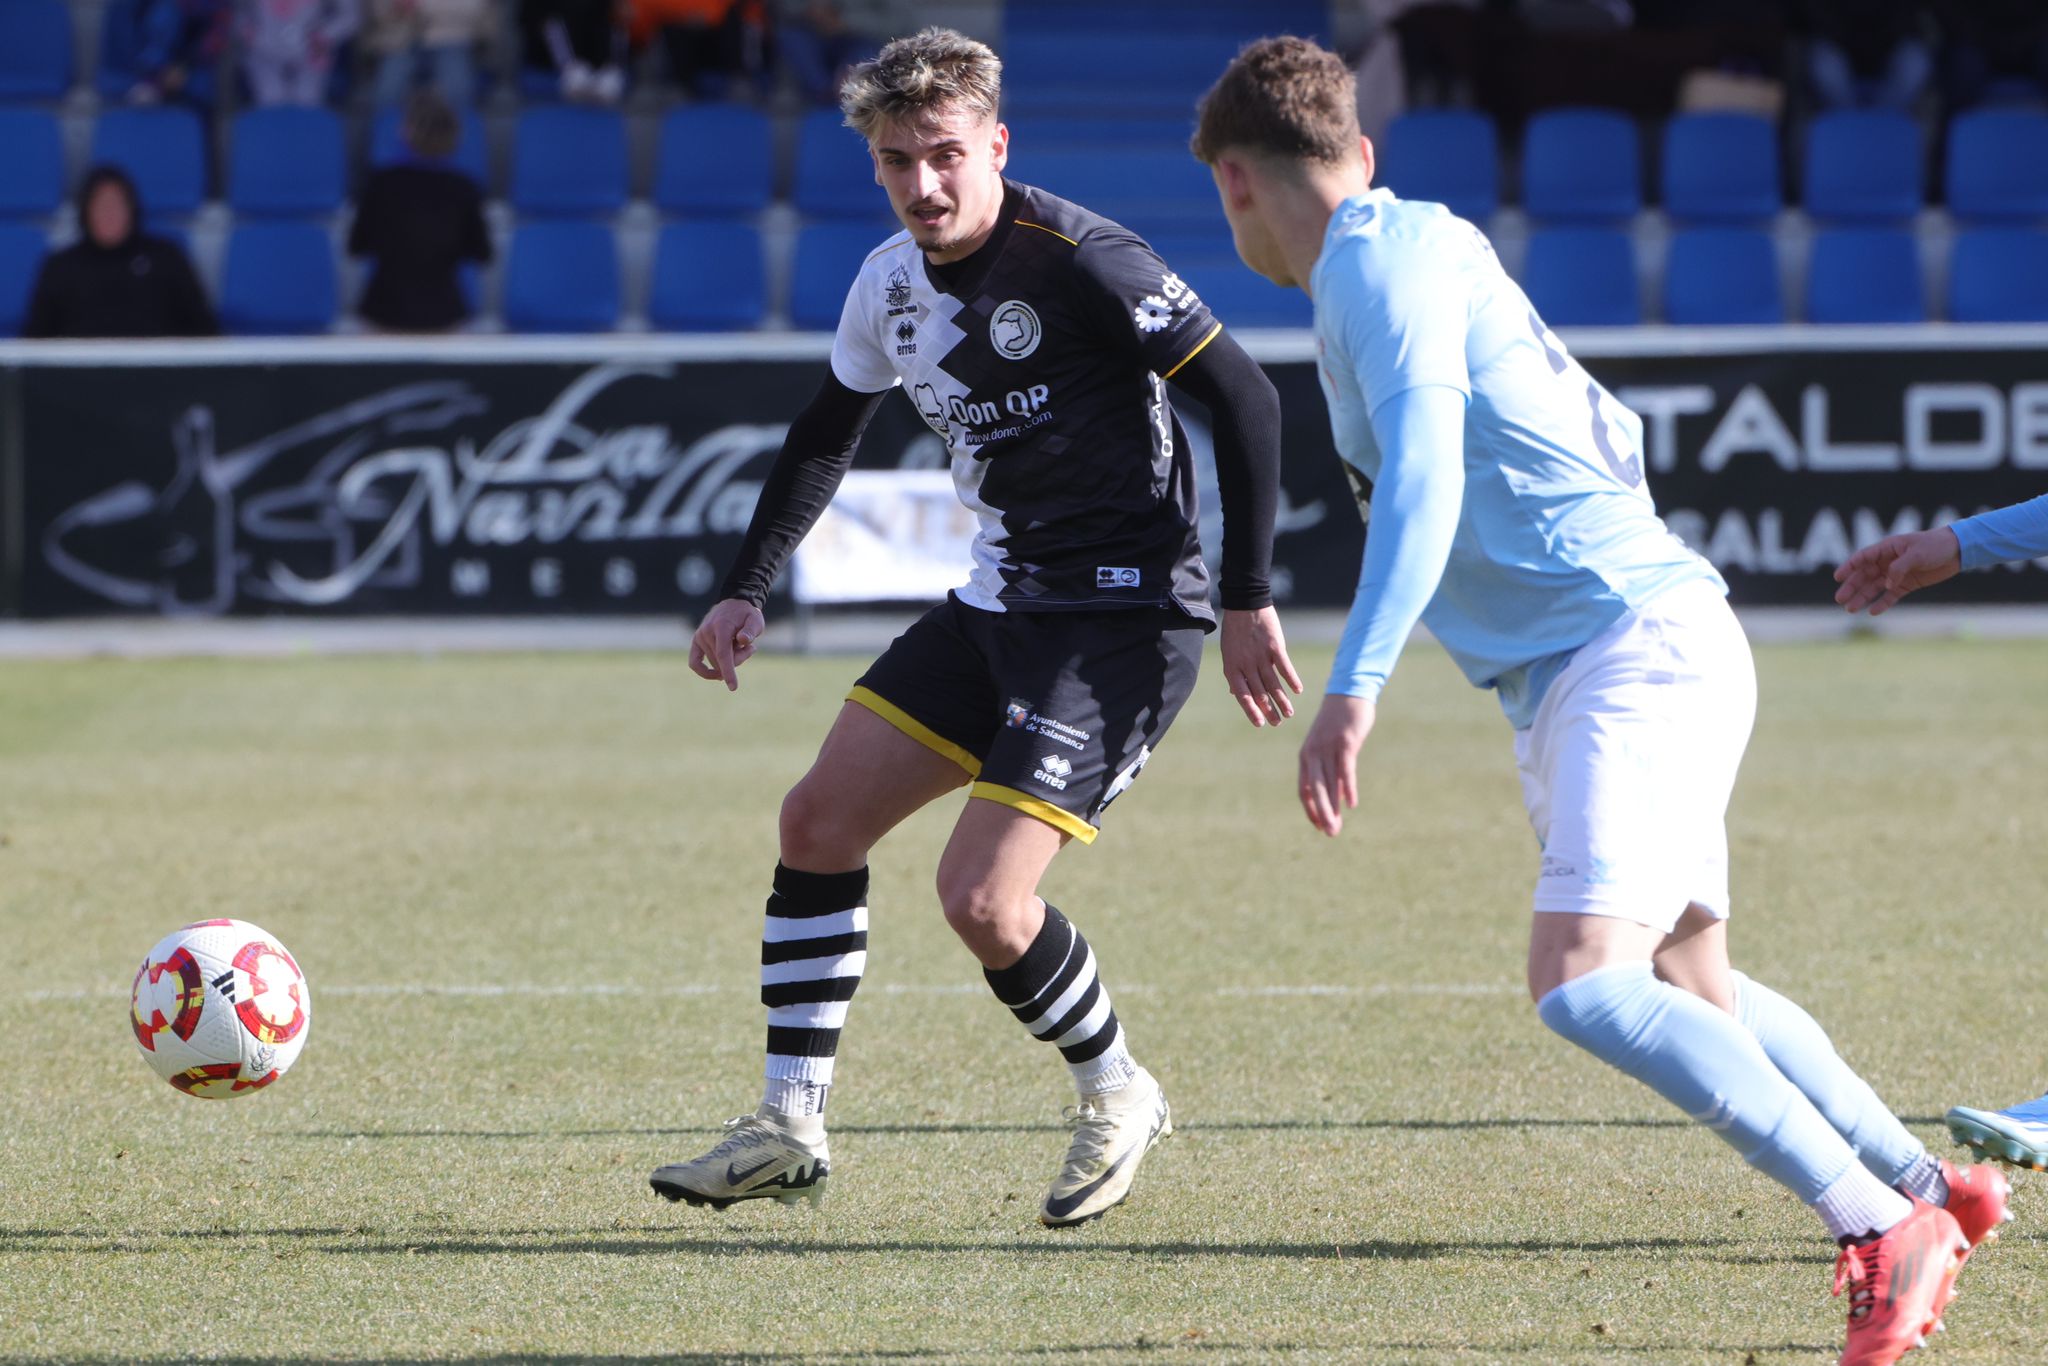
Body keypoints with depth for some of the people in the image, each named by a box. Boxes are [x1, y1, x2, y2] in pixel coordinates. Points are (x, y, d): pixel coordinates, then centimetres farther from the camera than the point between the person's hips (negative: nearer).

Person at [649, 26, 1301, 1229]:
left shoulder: (1075, 261, -20)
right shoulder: (892, 284, 4)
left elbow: (1246, 398, -18)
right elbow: (825, 441, 21)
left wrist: (1247, 602, -19)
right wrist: (748, 592, 13)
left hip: (1126, 615, -8)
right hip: (1001, 602, 8)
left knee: (982, 897, -17)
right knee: (820, 818, 4)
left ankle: (1120, 1097, 10)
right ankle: (790, 1132, 14)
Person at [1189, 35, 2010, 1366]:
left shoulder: (1385, 264, -9)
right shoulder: (1427, 248, 20)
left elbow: (1423, 479, -24)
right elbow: (1609, 433, 28)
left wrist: (1355, 688, -30)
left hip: (1637, 645, -10)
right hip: (1580, 673, 10)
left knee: (1585, 980, -22)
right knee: (1689, 985, 19)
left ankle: (1882, 1226, -24)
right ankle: (1928, 1184, 26)